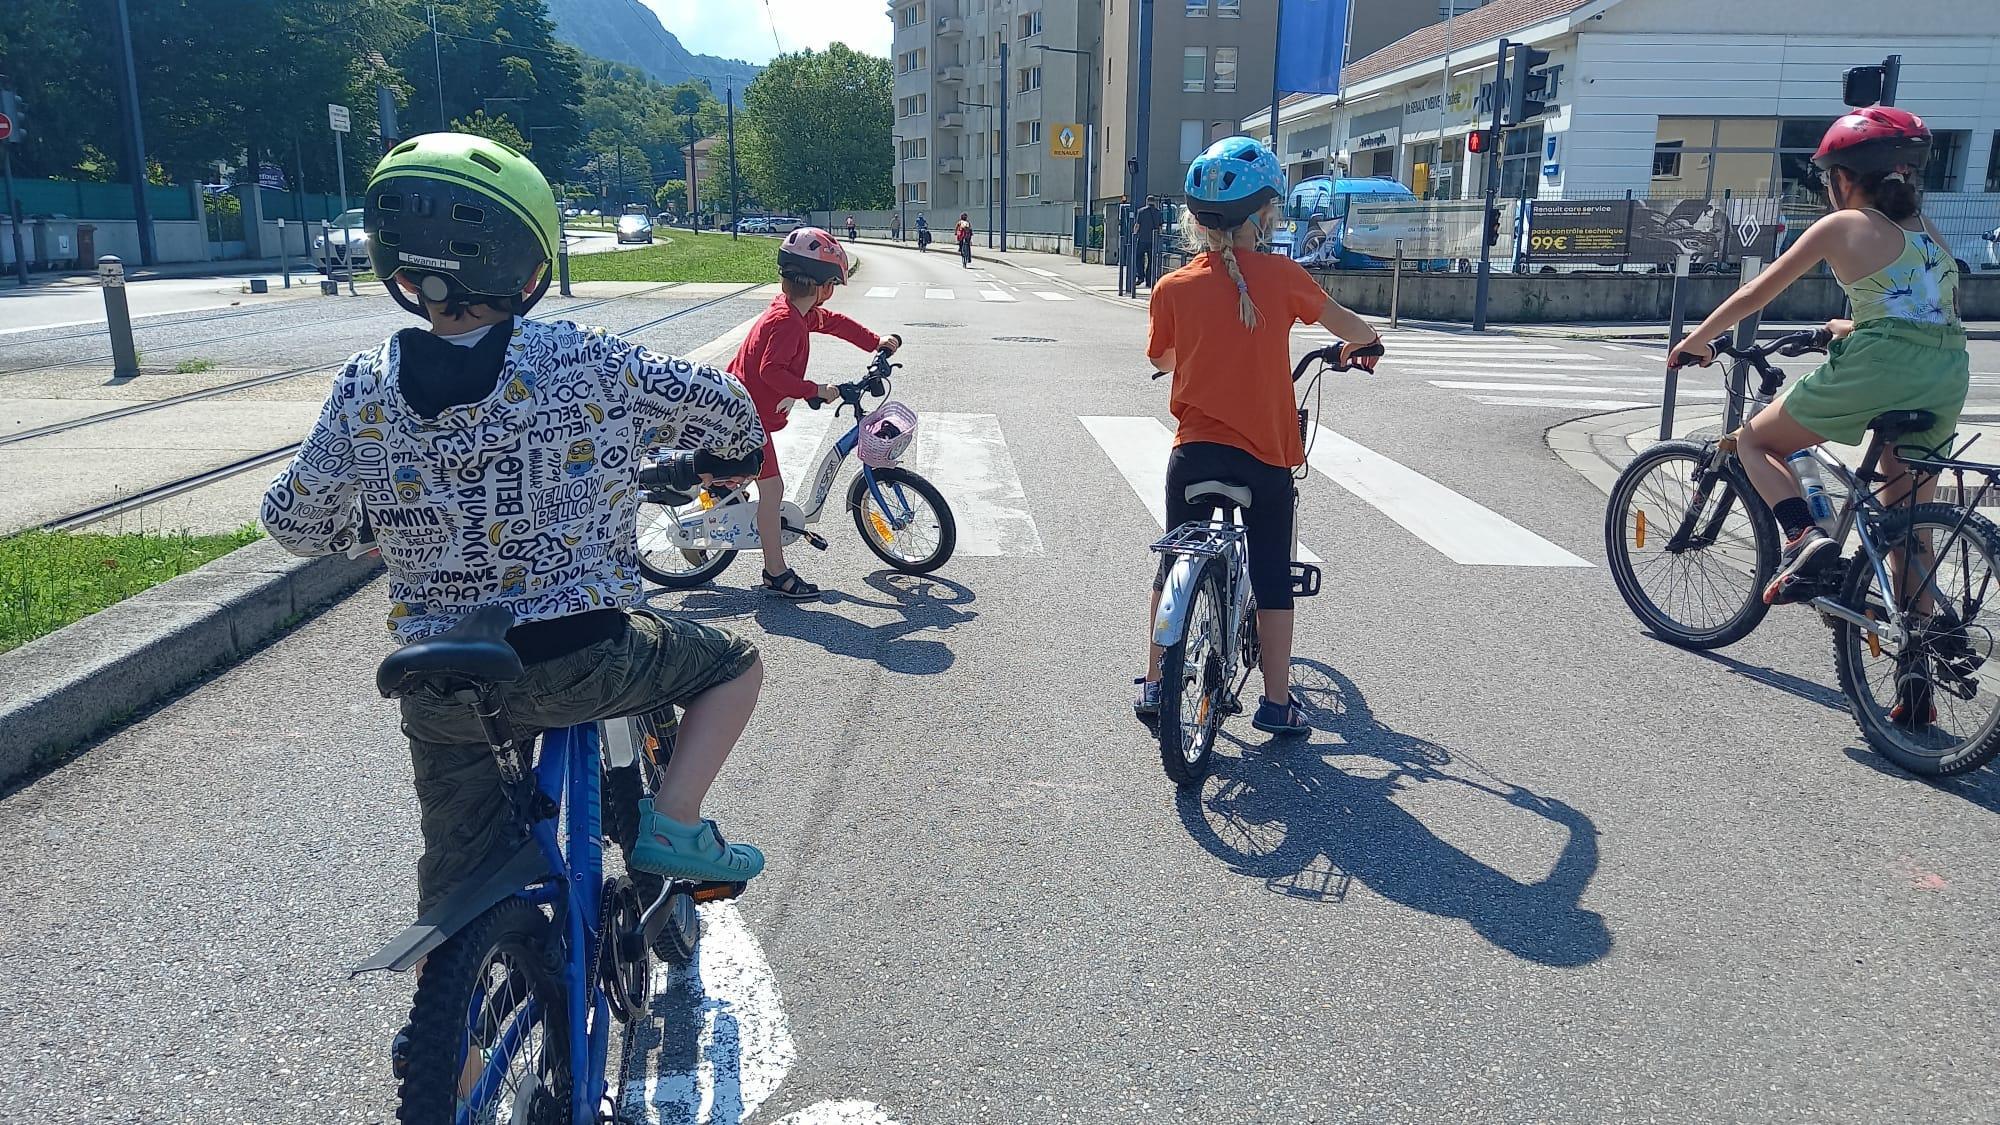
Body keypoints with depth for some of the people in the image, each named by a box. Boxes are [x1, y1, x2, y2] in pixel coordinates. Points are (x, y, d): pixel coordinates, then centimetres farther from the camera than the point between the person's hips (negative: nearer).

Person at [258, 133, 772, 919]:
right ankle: (672, 823, 9)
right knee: (735, 665, 22)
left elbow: (294, 525, 7)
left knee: (455, 890, 21)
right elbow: (726, 408, 2)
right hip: (583, 662, -3)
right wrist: (733, 454, 25)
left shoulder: (363, 391, -4)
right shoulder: (585, 363, -11)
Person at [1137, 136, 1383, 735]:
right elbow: (1348, 325, 9)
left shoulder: (1172, 287, -5)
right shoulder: (1282, 276, -7)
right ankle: (1276, 702, 16)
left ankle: (1154, 685, 24)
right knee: (1273, 578, 11)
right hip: (1265, 455, -1)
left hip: (1194, 452, 1)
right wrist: (1366, 344, 31)